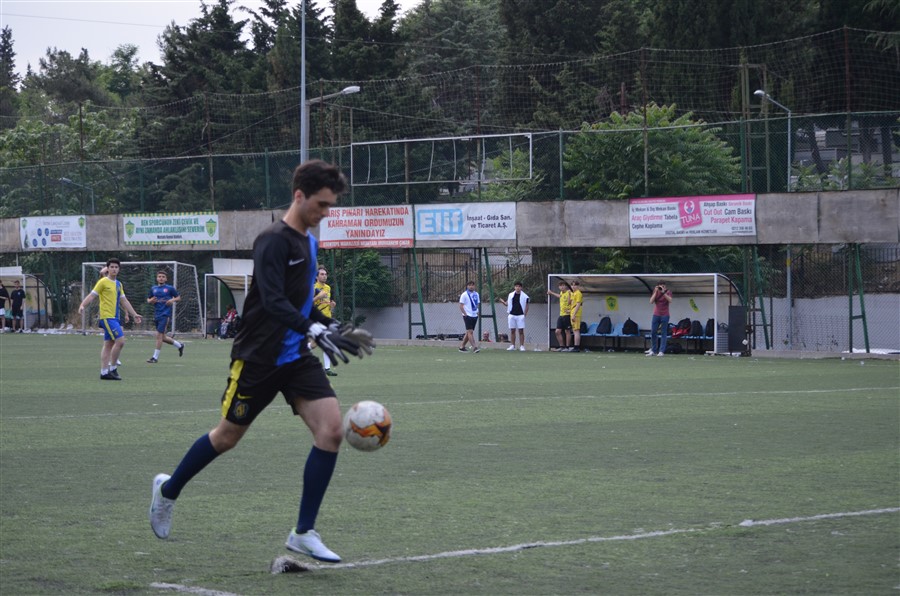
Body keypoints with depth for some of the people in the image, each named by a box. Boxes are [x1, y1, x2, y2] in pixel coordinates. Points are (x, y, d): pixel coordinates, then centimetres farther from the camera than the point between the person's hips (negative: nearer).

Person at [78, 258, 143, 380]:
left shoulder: (118, 284, 17)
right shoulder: (103, 282, -6)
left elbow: (124, 301, 22)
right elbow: (92, 295, -11)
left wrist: (134, 314, 21)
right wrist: (82, 305, -26)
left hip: (114, 318, 8)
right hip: (106, 317, -8)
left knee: (108, 344, 7)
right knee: (120, 341, -15)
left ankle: (104, 372, 9)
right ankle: (113, 369, -7)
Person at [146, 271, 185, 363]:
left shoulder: (170, 288, 1)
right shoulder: (153, 289, 12)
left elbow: (179, 298, 8)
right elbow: (148, 300, 20)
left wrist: (173, 300, -12)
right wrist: (151, 301, -3)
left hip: (165, 314, -6)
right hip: (157, 315, 6)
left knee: (159, 335, -11)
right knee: (163, 338, 10)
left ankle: (155, 357, -4)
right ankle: (179, 345, 32)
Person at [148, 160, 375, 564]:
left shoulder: (309, 243, 10)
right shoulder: (274, 241, -17)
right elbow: (272, 301, -29)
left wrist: (336, 329, 11)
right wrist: (315, 330, -40)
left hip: (296, 357, 7)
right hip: (258, 359, -7)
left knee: (331, 429, -11)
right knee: (227, 437, 8)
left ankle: (304, 533, -4)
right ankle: (168, 490, 36)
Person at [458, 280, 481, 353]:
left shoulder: (476, 294, 12)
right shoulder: (464, 295, -6)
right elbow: (461, 306, -7)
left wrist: (478, 312, 7)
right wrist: (465, 314, -15)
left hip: (474, 316, 7)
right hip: (467, 316, -7)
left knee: (469, 332, 10)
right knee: (470, 331, -14)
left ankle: (462, 347, 19)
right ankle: (474, 347, -21)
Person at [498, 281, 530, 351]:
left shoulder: (524, 296, -1)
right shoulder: (510, 295, 9)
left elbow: (527, 306, 3)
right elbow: (507, 304, 16)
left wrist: (525, 314, -5)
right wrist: (503, 302, -5)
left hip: (520, 315, -3)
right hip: (512, 315, 3)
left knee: (521, 331, -3)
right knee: (512, 331, 5)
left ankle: (522, 346, 0)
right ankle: (512, 346, 10)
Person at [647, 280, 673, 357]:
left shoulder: (668, 292, -2)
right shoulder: (655, 292, 5)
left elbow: (670, 300, -18)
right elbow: (651, 301, -6)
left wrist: (663, 292, -24)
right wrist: (656, 292, -14)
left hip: (665, 315, -3)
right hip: (656, 315, 3)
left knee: (663, 333, -3)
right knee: (653, 332, 2)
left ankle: (661, 351, -3)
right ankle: (653, 350, 12)